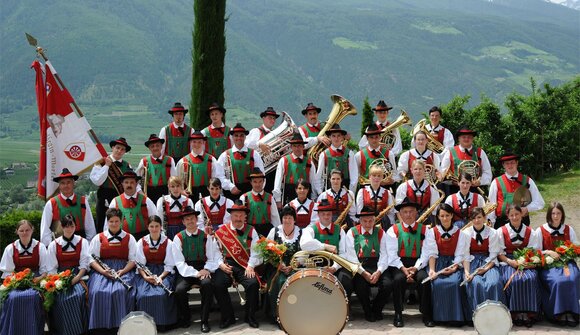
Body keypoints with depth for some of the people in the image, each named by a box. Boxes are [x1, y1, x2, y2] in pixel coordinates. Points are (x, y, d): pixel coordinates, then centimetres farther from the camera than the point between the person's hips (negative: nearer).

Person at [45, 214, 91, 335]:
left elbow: (84, 264, 0)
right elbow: (52, 268, 5)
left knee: (79, 294, -30)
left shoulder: (82, 242, 8)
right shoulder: (54, 245, 9)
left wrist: (76, 278, -15)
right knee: (60, 298, -28)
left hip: (77, 275, -1)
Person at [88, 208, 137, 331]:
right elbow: (92, 259, 5)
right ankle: (100, 326, -19)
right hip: (102, 271, 1)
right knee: (98, 292, -29)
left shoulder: (129, 238, 13)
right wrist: (102, 271, -13)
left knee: (121, 291, -32)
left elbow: (133, 259, 7)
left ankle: (121, 324, -21)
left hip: (124, 271, 0)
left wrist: (123, 271, -11)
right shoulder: (98, 238, 13)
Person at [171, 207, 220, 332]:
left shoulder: (206, 236, 6)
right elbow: (179, 262, -4)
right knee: (179, 290, -30)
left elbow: (214, 257, 3)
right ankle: (185, 319, 0)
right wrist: (195, 273, -15)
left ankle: (205, 321, -17)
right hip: (186, 272, 0)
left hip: (203, 270, 0)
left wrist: (207, 269, -16)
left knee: (207, 284, -33)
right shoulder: (178, 238, 2)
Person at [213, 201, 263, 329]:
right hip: (226, 265, 0)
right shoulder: (221, 231, 8)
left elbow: (255, 251, 1)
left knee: (253, 283, -27)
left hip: (245, 266, 0)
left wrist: (250, 266, -14)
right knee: (218, 285, -27)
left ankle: (250, 316, -3)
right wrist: (221, 264, -12)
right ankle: (228, 317, -6)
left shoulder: (251, 231, 9)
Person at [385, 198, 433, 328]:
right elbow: (392, 254, -2)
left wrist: (415, 268, -16)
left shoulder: (424, 230, 8)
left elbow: (425, 253, -1)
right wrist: (404, 269, -16)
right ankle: (398, 315, -17)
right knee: (399, 279, -32)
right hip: (398, 265, -1)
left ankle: (427, 315, -15)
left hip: (417, 264, 1)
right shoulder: (393, 230, 7)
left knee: (424, 279, -30)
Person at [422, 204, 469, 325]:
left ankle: (455, 316, -19)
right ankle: (439, 315, -15)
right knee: (437, 283, -30)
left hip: (453, 263, 0)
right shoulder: (432, 232, 7)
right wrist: (432, 270, -18)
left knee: (455, 282, -31)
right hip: (438, 262, 0)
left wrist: (454, 267, -19)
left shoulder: (459, 233, 8)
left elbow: (459, 255, 0)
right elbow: (432, 253, -3)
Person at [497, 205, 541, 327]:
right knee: (513, 280, -31)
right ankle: (516, 313, -23)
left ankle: (529, 312, -22)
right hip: (507, 261, -1)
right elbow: (499, 253, 2)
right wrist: (510, 261, -15)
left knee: (530, 279, -30)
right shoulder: (501, 231, 5)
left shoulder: (530, 232, 10)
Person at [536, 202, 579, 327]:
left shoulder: (569, 229, 15)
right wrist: (549, 252, -12)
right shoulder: (540, 230, 7)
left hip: (566, 262, 2)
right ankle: (558, 313, -21)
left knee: (572, 279, -31)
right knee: (559, 281, -33)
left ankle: (571, 312, -25)